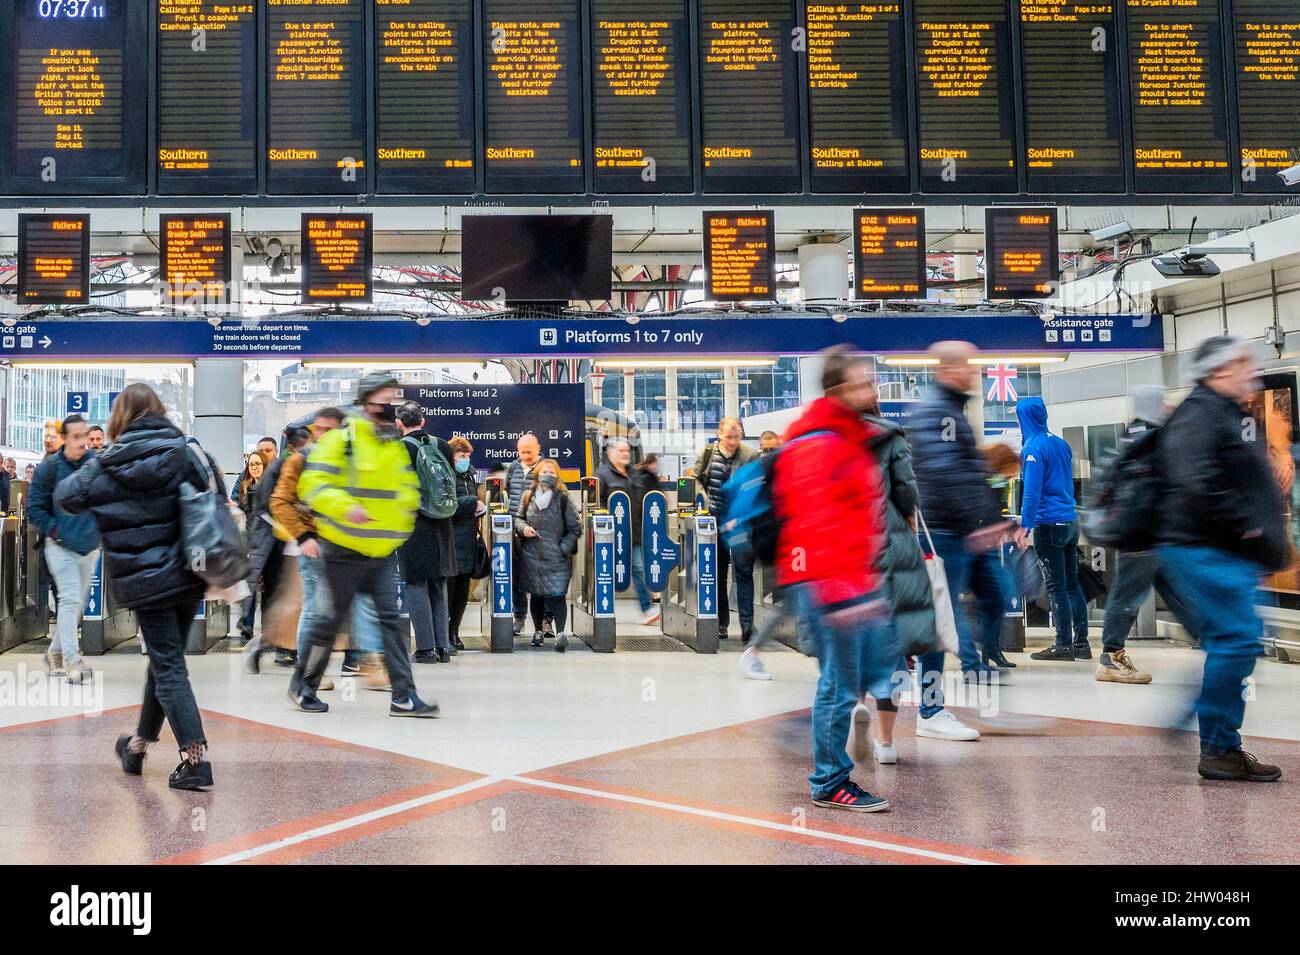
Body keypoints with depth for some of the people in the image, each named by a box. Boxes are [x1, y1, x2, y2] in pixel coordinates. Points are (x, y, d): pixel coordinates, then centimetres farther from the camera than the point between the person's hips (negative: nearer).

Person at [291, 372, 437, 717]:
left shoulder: (397, 445, 12)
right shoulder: (341, 439, -10)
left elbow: (407, 486, 27)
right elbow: (313, 483, -17)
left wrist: (407, 506, 8)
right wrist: (345, 507, -31)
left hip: (384, 551, 6)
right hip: (345, 549, -6)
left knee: (391, 617, -1)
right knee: (330, 618, 4)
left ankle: (403, 696, 1)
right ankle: (303, 686, 23)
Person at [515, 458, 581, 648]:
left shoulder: (562, 498, -3)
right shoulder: (528, 496, 6)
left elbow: (576, 527, -1)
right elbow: (518, 518, 18)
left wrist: (563, 548, -9)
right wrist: (523, 527, -4)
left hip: (556, 557, -3)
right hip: (531, 556, 4)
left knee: (556, 593, -13)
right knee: (535, 594, 12)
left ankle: (560, 632, -16)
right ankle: (538, 631, 25)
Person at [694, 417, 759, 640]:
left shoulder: (751, 456, -3)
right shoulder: (707, 455, 6)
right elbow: (696, 480, 14)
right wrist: (704, 499, -1)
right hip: (714, 521, 3)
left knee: (743, 571, -8)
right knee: (718, 573, 8)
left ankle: (747, 623, -7)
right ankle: (721, 623, 16)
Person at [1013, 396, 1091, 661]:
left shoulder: (1033, 448, -12)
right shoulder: (1061, 443, 12)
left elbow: (1032, 491, -18)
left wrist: (1024, 526, -18)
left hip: (1049, 525, -8)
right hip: (1071, 522, 8)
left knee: (1056, 587, -4)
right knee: (1072, 584, 11)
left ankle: (1064, 645, -1)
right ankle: (1081, 643, 13)